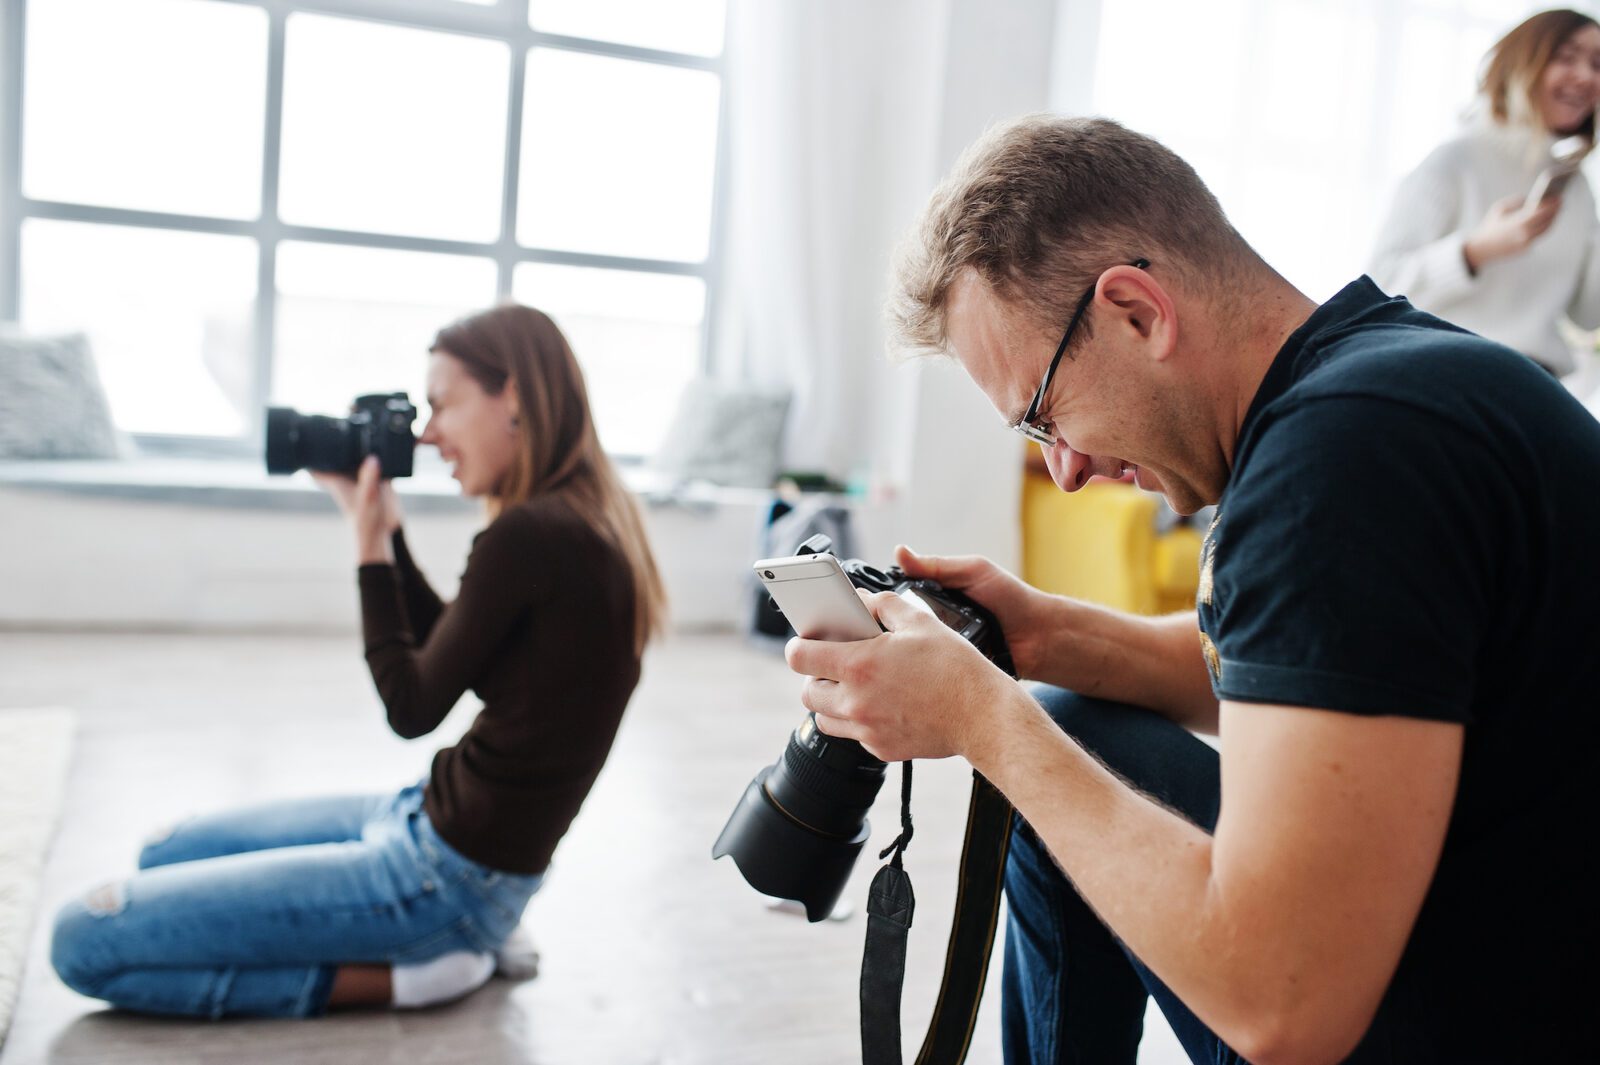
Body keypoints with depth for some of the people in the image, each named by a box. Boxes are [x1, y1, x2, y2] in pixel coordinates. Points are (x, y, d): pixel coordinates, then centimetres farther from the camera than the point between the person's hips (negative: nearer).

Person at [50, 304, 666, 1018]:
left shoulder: (529, 535, -24)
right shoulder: (585, 520, 5)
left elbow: (413, 708, -14)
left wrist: (371, 544, -6)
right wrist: (383, 526, 7)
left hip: (453, 871, -10)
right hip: (439, 819, 10)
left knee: (85, 941, -8)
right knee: (168, 854, 25)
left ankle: (405, 972, -5)